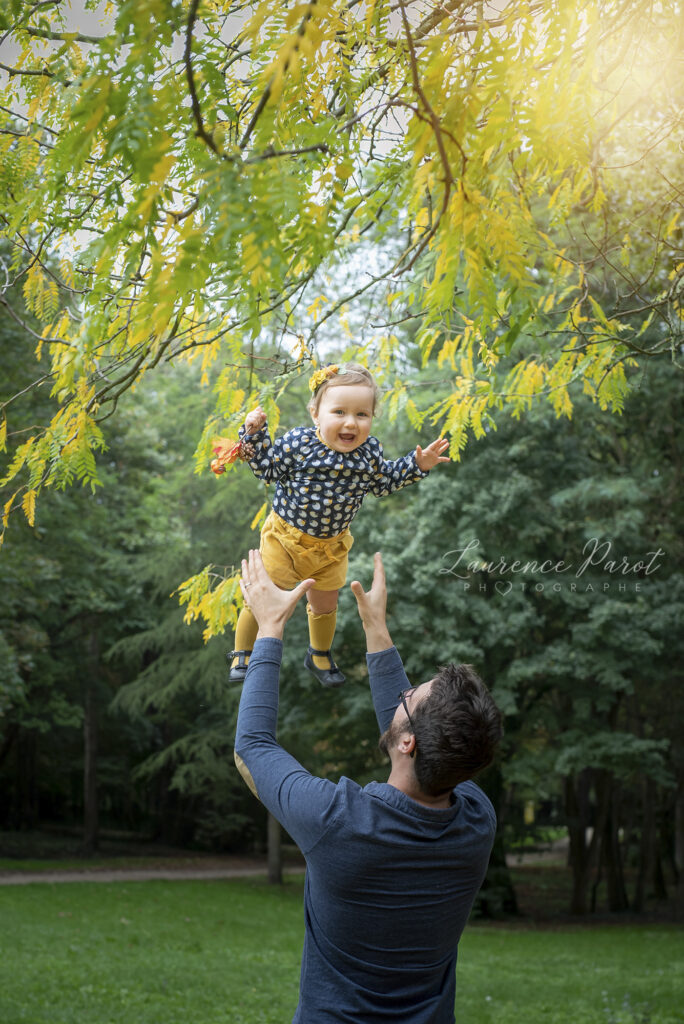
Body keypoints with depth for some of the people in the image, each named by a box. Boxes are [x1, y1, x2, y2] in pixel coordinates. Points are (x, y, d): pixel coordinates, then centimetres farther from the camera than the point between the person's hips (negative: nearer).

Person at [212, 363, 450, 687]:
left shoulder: (369, 451, -12)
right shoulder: (299, 443, -24)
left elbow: (384, 481, 6)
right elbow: (266, 468, -12)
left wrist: (418, 464, -3)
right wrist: (254, 434, -24)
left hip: (331, 545, 4)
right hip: (285, 539, -4)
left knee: (325, 605, 21)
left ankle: (319, 655, 47)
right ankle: (242, 655, 29)